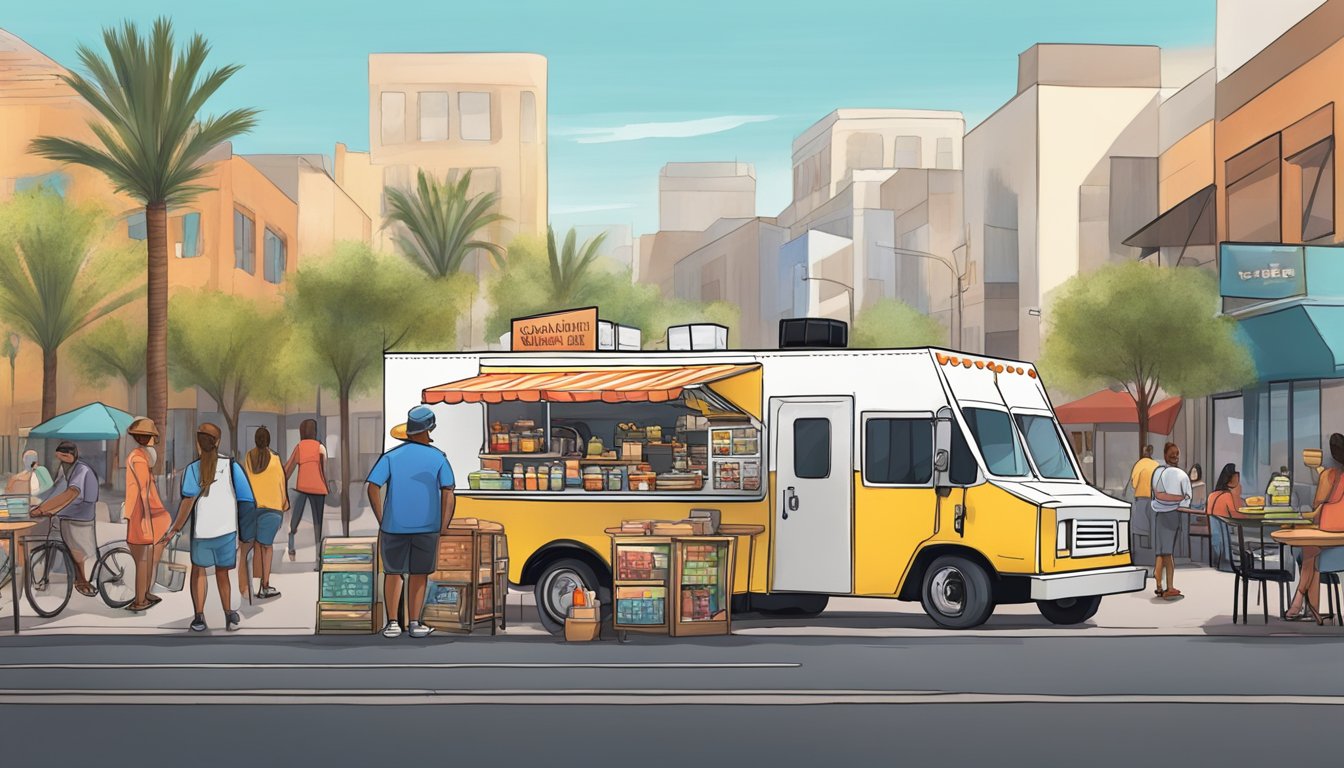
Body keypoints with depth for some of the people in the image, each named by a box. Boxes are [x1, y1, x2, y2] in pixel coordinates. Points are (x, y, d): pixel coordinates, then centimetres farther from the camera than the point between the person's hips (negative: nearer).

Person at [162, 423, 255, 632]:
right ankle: (228, 614, 5)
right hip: (227, 529, 1)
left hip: (201, 531, -1)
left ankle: (199, 617, 9)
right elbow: (247, 501, -4)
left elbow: (188, 501, -15)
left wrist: (175, 530, -10)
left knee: (198, 569, 17)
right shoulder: (231, 466, -1)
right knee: (222, 572, 16)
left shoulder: (193, 469, -5)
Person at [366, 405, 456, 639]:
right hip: (426, 526, 0)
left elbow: (373, 487, -7)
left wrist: (382, 520, 1)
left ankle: (392, 623, 11)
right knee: (419, 574, 12)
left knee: (393, 572, 13)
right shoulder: (437, 458, 0)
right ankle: (414, 623, 13)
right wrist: (444, 527, 0)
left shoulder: (391, 456, 0)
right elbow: (448, 494, -6)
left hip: (394, 526, 0)